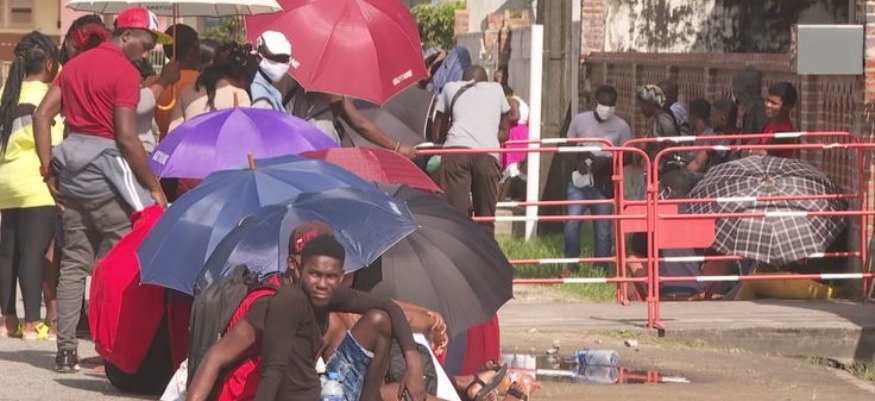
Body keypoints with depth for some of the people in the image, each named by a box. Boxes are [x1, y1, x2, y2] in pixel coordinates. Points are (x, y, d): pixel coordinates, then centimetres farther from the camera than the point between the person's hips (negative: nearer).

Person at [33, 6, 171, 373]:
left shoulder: (76, 64, 13)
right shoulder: (125, 72, -10)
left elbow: (42, 115, 10)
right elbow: (126, 137, -16)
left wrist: (49, 171, 11)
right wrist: (154, 187, -9)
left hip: (72, 173, 8)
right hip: (107, 173, -8)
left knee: (74, 262, 10)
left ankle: (66, 351, 8)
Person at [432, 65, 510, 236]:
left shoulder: (451, 88, 26)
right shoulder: (496, 89, 29)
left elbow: (437, 133, 27)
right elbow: (504, 133, 32)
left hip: (456, 149, -1)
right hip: (488, 153, 1)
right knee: (486, 215, 7)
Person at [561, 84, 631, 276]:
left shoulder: (621, 126, 0)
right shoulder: (580, 120, 3)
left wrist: (605, 161, -16)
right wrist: (578, 162, -13)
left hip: (604, 183, -1)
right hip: (580, 180, 1)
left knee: (603, 229, 3)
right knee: (572, 223, -11)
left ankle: (600, 268, 14)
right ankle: (571, 265, 2)